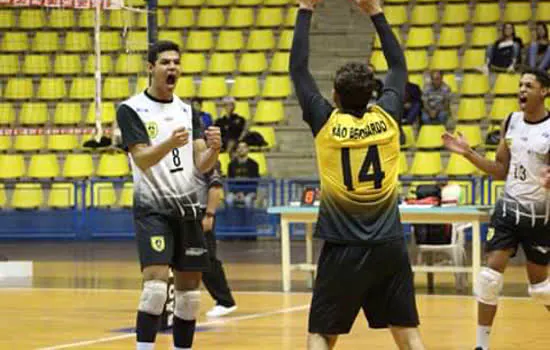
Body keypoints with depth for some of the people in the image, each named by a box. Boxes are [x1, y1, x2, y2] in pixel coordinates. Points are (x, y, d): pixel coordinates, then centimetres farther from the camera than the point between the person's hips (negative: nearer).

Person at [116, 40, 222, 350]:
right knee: (156, 283, -20)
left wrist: (214, 149, -21)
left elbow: (201, 164, 2)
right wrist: (170, 143, -34)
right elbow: (142, 160, -15)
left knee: (190, 291, 6)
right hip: (153, 208, -5)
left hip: (187, 208, 6)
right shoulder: (131, 110, -4)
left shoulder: (187, 111, 11)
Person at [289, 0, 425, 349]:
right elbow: (399, 65, 15)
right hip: (389, 245, 2)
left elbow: (299, 69, 2)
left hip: (342, 247, -2)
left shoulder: (326, 122, -6)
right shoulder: (386, 119, 0)